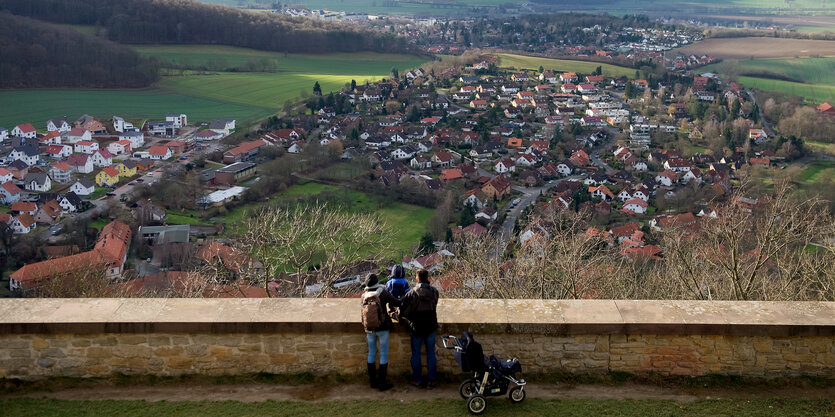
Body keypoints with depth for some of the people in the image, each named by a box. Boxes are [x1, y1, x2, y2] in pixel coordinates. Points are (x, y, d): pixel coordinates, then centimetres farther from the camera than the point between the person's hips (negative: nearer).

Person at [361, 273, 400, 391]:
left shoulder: (364, 296, -5)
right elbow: (397, 303, -8)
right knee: (384, 354, 5)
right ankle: (382, 383, 5)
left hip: (369, 329, 4)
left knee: (371, 354, 16)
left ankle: (372, 381, 21)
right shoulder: (383, 293, -14)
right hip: (382, 328, -4)